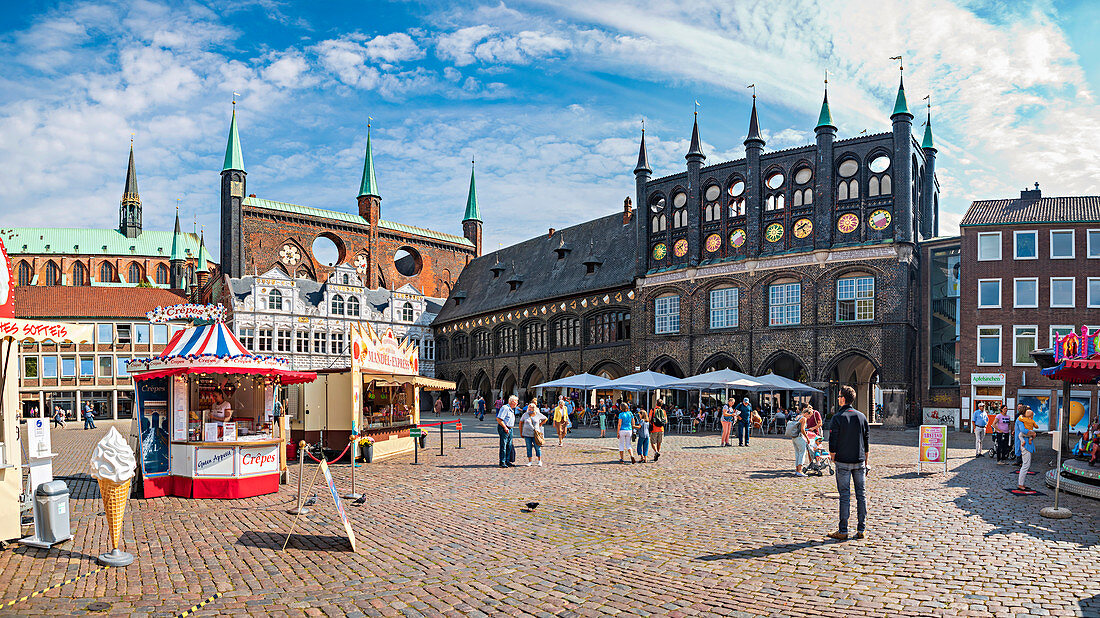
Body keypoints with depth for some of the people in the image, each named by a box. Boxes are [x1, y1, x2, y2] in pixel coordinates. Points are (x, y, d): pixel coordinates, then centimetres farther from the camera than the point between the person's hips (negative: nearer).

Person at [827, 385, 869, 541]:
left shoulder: (838, 418, -9)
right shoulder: (861, 416, 6)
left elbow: (833, 442, -10)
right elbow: (866, 441, 11)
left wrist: (833, 458, 4)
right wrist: (865, 462, 18)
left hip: (843, 463, -4)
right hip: (859, 462, 4)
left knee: (845, 496, -1)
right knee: (861, 495, 9)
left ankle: (843, 531, 3)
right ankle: (861, 529, 12)